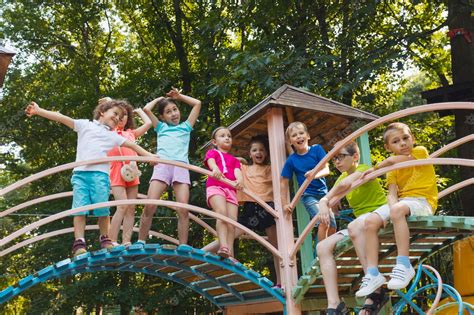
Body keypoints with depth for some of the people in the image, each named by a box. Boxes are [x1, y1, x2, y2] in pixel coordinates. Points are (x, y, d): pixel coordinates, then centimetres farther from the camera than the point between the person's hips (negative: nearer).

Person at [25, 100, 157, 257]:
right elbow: (62, 118, 11)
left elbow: (132, 145, 20)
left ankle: (105, 239, 10)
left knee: (102, 208, -6)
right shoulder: (85, 125, 18)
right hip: (80, 173, -1)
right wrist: (38, 111, 4)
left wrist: (150, 156, 10)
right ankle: (79, 243, -9)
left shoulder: (113, 136, 24)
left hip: (100, 174, 1)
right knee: (80, 208, -8)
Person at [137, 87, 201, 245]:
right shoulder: (161, 127, 27)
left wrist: (179, 96, 33)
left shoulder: (185, 127, 27)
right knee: (150, 206, -15)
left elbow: (197, 103, 27)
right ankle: (140, 243, -9)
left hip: (181, 166, 0)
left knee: (183, 209, -15)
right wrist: (159, 99, 33)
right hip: (162, 165, 0)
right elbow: (147, 109, 19)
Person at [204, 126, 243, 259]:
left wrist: (240, 180, -18)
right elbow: (211, 161, -5)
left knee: (232, 221, -10)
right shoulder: (212, 152, 21)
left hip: (231, 190, 4)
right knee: (222, 213, -29)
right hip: (215, 186, -4)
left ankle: (230, 253, -12)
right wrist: (215, 169, -32)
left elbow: (237, 171, 9)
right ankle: (223, 246, -40)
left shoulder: (234, 159, 32)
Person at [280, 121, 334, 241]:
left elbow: (326, 169, -11)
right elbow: (284, 183, -3)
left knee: (333, 228, 8)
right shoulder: (291, 160, -8)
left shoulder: (317, 149, -4)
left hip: (323, 193, 3)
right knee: (324, 221, -24)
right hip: (308, 195, -3)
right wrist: (285, 204, -7)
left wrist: (316, 174, -33)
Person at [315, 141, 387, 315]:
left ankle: (375, 291, -40)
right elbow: (326, 200, 5)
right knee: (323, 247, -11)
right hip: (360, 224, 8)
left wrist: (328, 199, -12)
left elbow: (345, 184, -29)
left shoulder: (364, 169, -7)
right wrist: (323, 205, -19)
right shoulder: (342, 178, 18)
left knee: (354, 226, -41)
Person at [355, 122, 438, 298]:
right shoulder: (393, 170, 15)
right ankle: (373, 274, -18)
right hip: (401, 202, 6)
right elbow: (392, 194, 0)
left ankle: (404, 265, -35)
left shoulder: (420, 151, 3)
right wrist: (393, 205, -22)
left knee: (397, 210, -38)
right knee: (371, 221, -17)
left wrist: (374, 169, 3)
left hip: (422, 201, -6)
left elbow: (394, 160, -11)